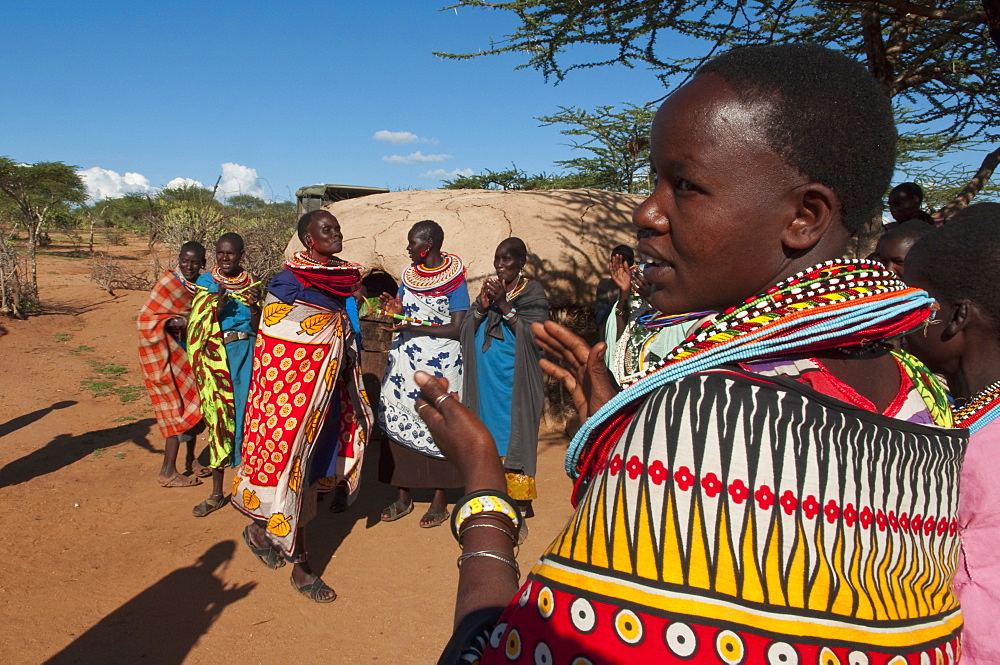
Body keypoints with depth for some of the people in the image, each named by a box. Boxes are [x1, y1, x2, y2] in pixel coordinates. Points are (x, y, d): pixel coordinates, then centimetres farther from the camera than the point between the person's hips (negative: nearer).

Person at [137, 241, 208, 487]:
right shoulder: (169, 281, -13)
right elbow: (146, 317, -15)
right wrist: (170, 322, -30)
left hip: (187, 351, 7)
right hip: (166, 352, -7)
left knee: (191, 404, 12)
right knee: (181, 406, -6)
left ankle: (190, 460, 27)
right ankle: (167, 472, 1)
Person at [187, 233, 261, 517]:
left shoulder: (252, 285, 5)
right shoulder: (206, 283, 4)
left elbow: (257, 329, 3)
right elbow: (198, 326, -3)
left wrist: (255, 306, -15)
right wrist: (216, 305, -20)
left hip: (246, 355, 0)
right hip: (215, 357, 0)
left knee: (244, 416, -4)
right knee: (218, 418, 3)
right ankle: (217, 492, 13)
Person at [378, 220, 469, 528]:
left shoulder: (454, 279, -9)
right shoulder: (410, 274, 9)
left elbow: (456, 329, -13)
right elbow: (405, 313, 15)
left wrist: (412, 325, -19)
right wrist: (395, 310, -9)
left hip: (439, 364, -5)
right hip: (404, 361, 6)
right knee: (400, 424, 6)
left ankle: (439, 502, 13)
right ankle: (403, 497, 18)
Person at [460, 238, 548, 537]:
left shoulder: (532, 292, 0)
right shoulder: (489, 289, 14)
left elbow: (536, 335, -13)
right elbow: (465, 331, 8)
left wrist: (505, 305, -16)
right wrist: (482, 307, -8)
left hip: (515, 382, -5)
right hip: (484, 381, 5)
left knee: (515, 440, -4)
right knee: (487, 439, 7)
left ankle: (520, 512, 3)